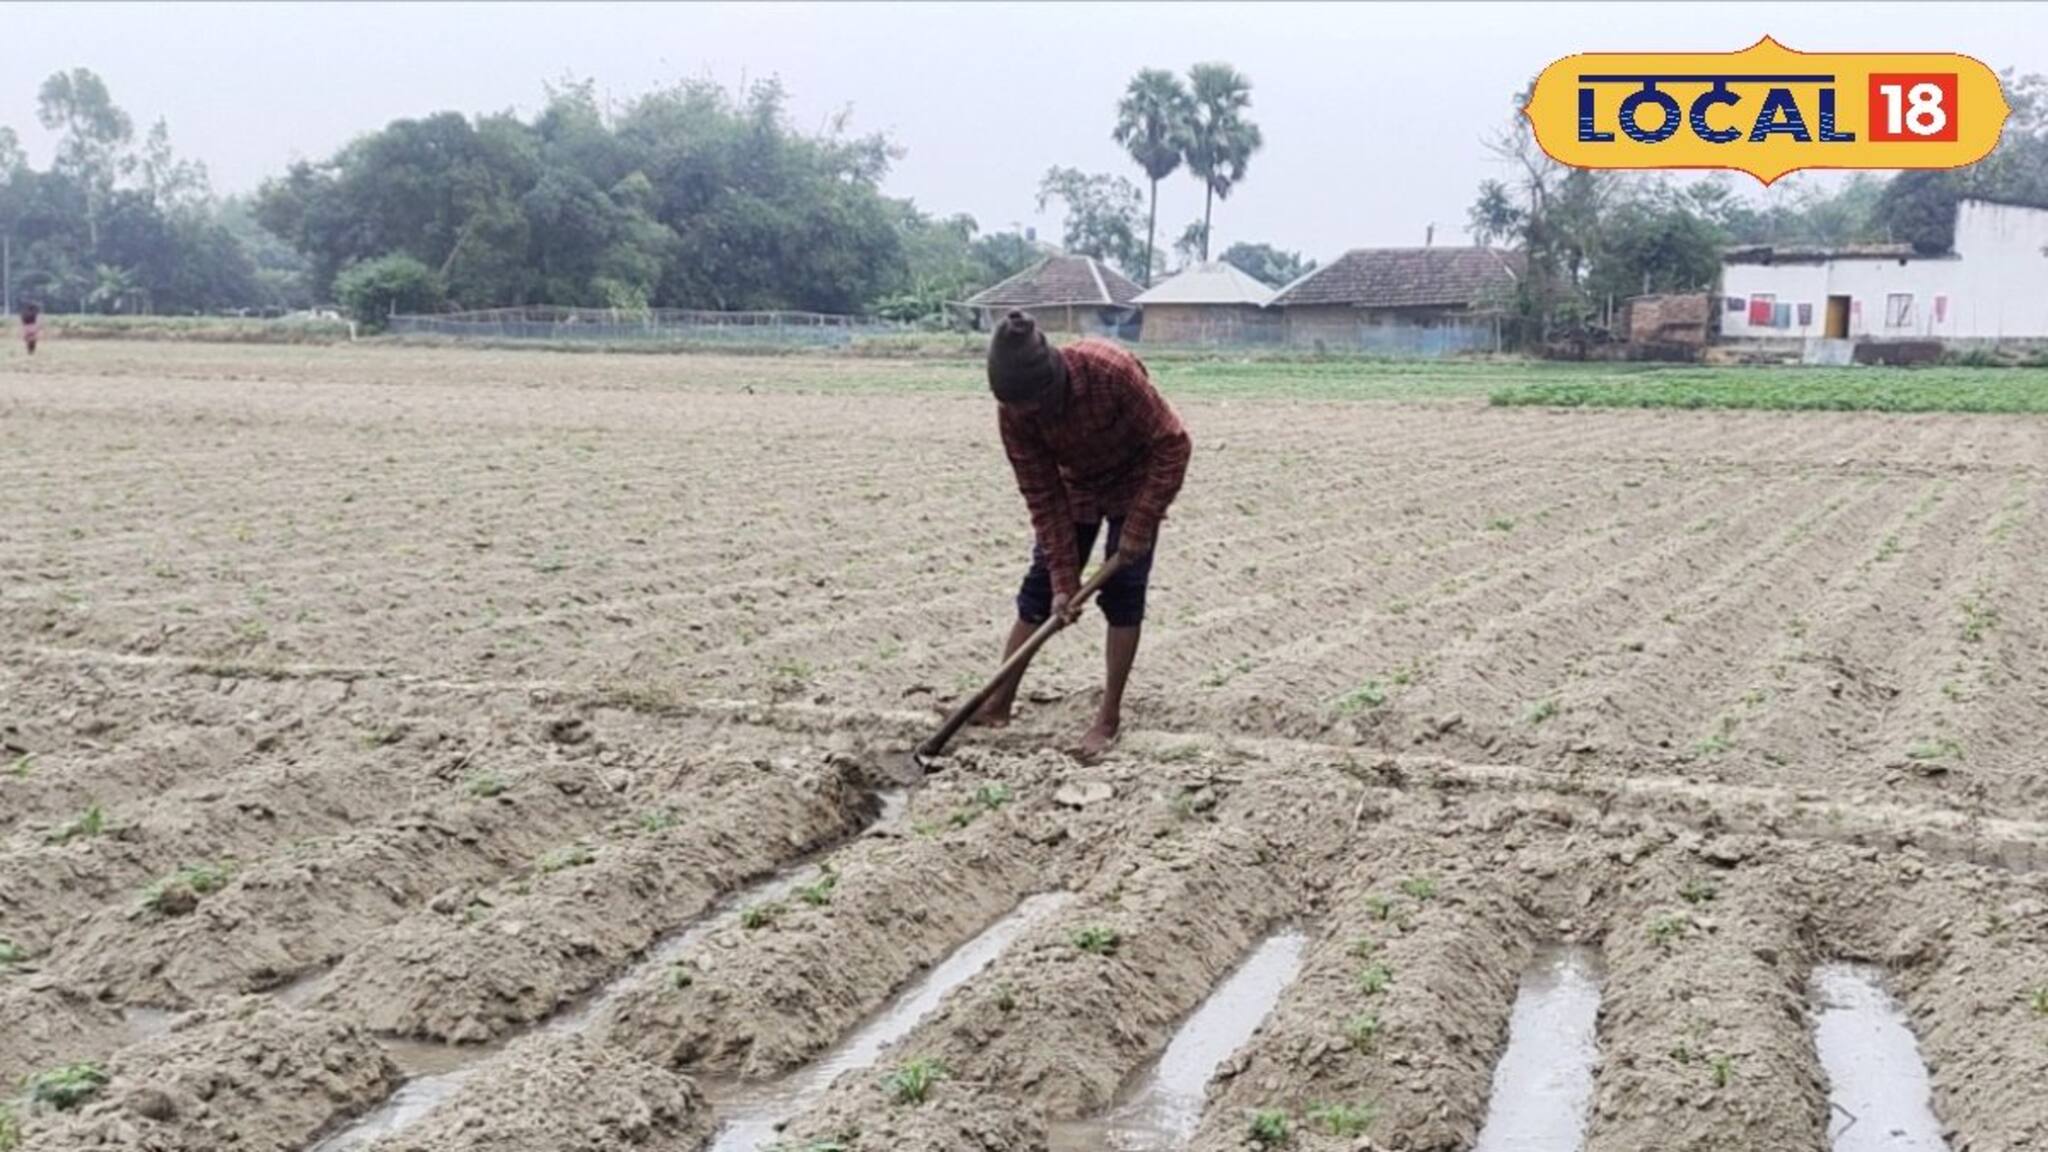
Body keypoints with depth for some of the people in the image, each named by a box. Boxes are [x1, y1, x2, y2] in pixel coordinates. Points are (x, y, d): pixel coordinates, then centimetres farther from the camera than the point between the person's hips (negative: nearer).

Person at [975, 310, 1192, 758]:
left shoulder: (1110, 369, -38)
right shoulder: (1013, 411, -26)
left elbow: (1173, 444, -28)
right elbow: (1043, 497, -18)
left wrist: (1141, 523, -27)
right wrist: (1064, 579, -20)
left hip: (1135, 482, -3)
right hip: (1074, 487, 3)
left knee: (1122, 593, -9)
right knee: (1039, 586, 1)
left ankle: (1109, 718, -1)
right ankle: (999, 703, 11)